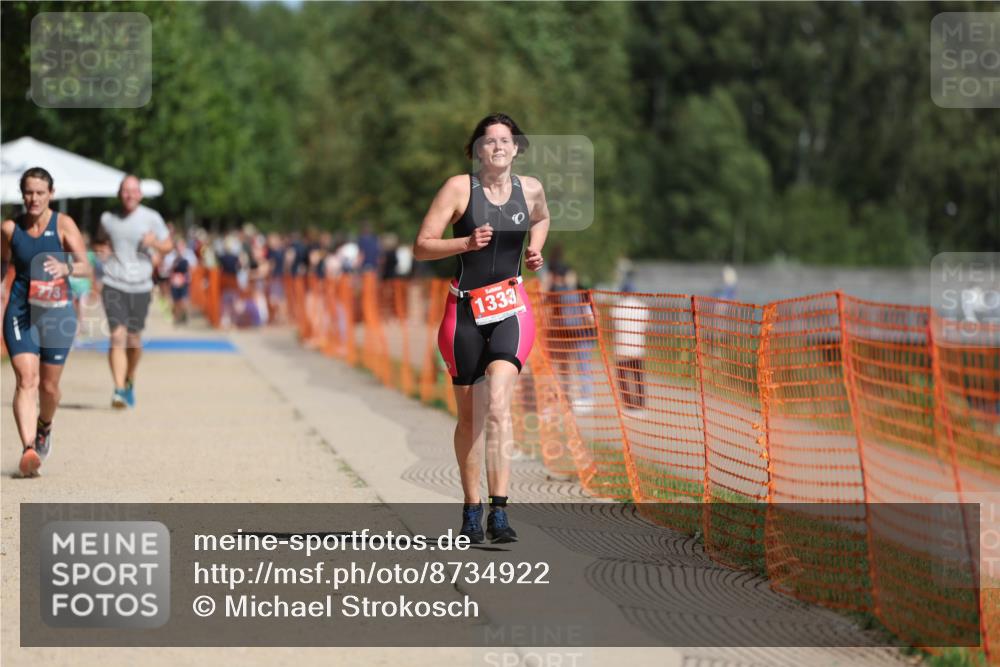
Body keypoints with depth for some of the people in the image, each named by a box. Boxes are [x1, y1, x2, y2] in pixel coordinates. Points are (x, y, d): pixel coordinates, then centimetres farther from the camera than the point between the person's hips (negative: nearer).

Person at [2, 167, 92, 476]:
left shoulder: (63, 224, -4)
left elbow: (86, 267, -10)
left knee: (49, 386, 9)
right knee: (26, 380, -16)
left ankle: (44, 426, 42)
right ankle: (28, 448, -27)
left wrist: (66, 268, -30)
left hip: (56, 311, 0)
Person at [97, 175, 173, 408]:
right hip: (114, 285, 0)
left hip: (140, 286, 1)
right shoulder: (107, 218, 3)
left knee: (134, 340, 9)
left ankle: (130, 382, 35)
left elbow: (168, 246, 7)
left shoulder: (151, 218, -1)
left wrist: (154, 243, -13)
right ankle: (119, 390, -19)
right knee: (118, 336, -15)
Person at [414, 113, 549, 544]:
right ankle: (471, 509, 23)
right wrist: (467, 242, -22)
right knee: (469, 415, 8)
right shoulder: (459, 188, -5)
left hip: (511, 308, 0)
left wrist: (535, 251, 10)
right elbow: (421, 247, -7)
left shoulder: (530, 189, 4)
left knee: (497, 405, -18)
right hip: (465, 309, 0)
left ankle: (498, 512, -24)